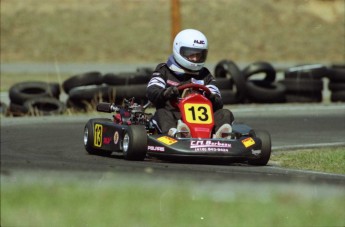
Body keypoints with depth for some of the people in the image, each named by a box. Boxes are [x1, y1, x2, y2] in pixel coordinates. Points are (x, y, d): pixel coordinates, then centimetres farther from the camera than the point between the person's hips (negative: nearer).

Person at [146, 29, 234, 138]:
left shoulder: (205, 75, 22)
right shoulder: (164, 71, 15)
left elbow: (218, 104, 10)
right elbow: (151, 92, -4)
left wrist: (211, 97, -16)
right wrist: (165, 93, -29)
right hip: (174, 121, -3)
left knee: (225, 114, -19)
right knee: (162, 113, -32)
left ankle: (220, 135, -55)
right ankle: (174, 133, -68)